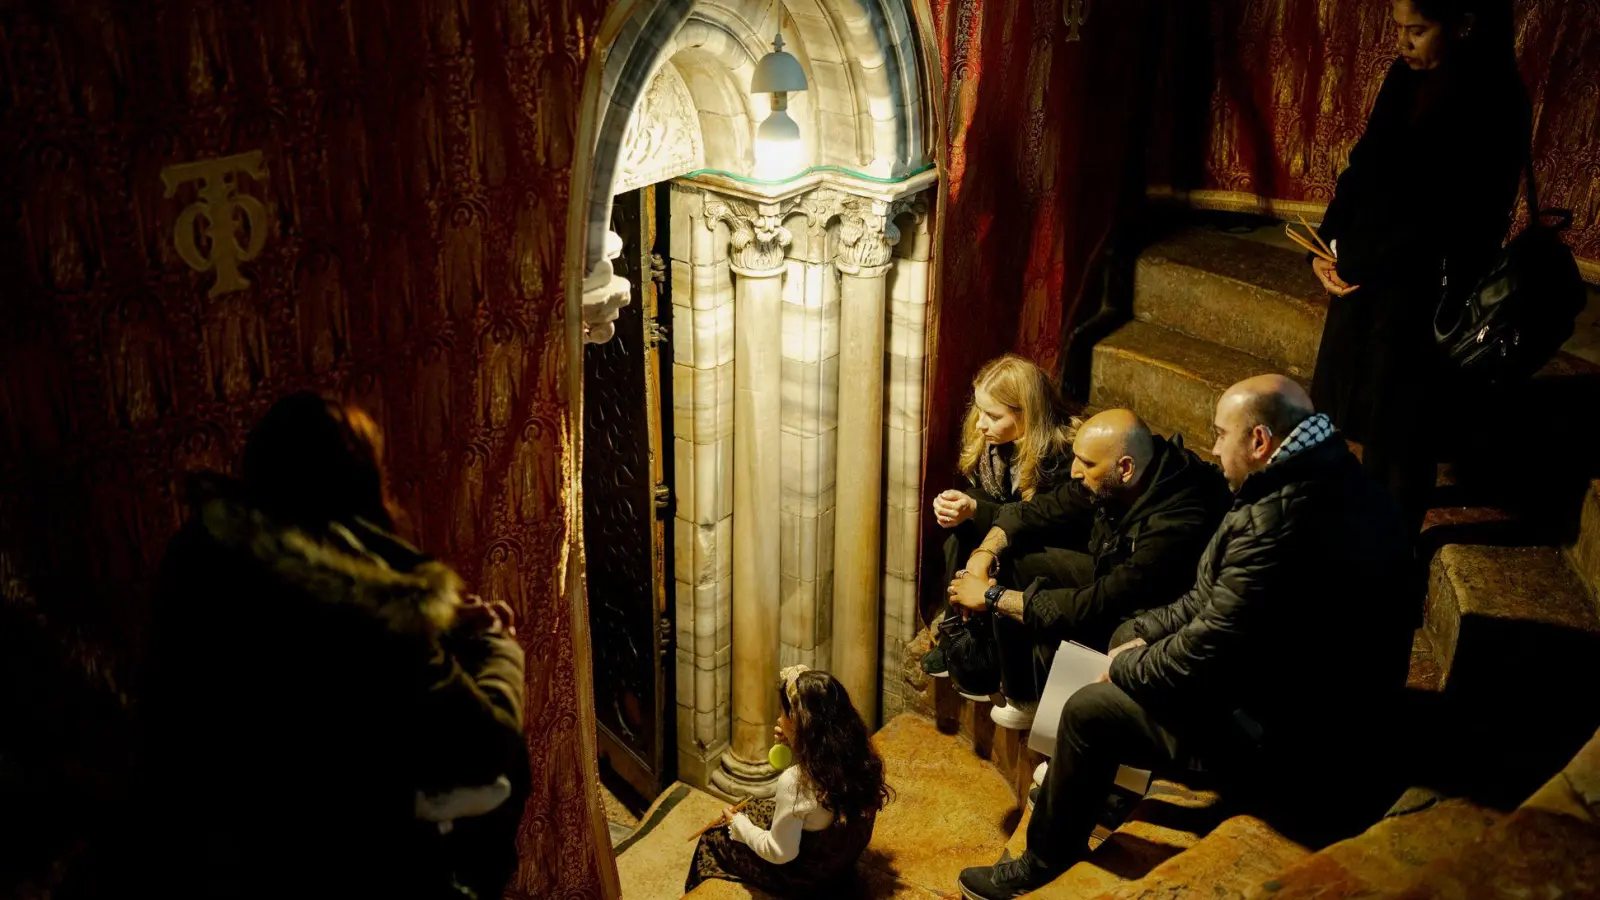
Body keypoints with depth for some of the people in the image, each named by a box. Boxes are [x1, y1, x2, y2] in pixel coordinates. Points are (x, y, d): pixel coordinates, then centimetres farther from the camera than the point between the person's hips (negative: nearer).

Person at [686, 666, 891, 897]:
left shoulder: (795, 781, -35)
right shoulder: (857, 754, -16)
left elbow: (779, 853, -23)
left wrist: (737, 823, -8)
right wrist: (795, 745, -4)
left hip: (804, 878, -6)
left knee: (713, 839, 17)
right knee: (760, 810, 28)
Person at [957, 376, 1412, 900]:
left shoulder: (1279, 524, -33)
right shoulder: (1335, 478, 0)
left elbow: (1205, 658, -26)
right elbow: (1219, 599, 9)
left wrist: (1125, 670, -7)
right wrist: (1142, 635, 5)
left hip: (1282, 738, -10)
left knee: (1089, 710, -2)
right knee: (1129, 635, 20)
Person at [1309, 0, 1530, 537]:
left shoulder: (1494, 104, -18)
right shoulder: (1405, 77, 2)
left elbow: (1455, 223, -19)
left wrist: (1358, 263, -14)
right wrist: (1326, 247, -3)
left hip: (1421, 289, -6)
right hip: (1361, 275, 6)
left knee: (1402, 415, 8)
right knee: (1363, 399, 16)